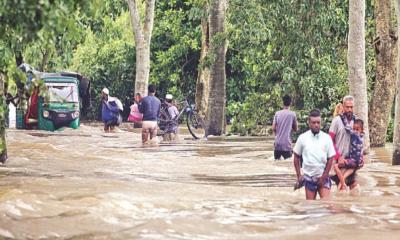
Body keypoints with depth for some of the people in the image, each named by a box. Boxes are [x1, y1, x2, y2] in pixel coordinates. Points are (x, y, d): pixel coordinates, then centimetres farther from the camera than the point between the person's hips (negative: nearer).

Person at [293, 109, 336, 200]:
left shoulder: (326, 138, -2)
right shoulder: (302, 138, -1)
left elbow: (330, 158, 0)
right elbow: (296, 157, 7)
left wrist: (324, 177, -5)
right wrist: (299, 175, 1)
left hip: (323, 177, -1)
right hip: (309, 177, 1)